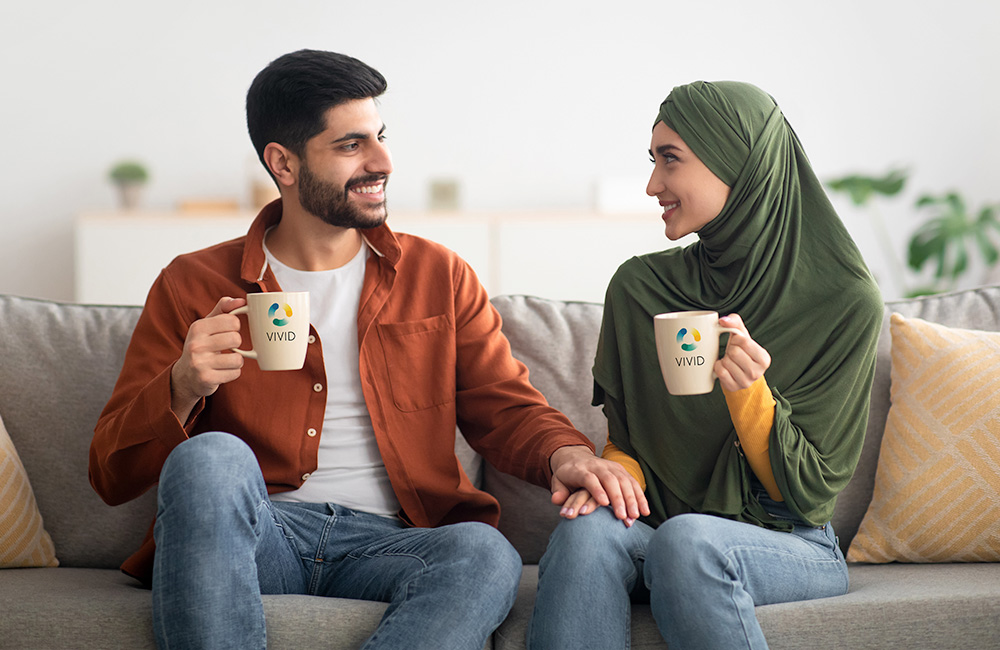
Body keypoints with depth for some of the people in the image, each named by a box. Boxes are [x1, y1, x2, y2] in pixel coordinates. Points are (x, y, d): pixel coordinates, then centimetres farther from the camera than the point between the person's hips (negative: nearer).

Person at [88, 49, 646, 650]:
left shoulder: (438, 277, 16)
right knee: (209, 459, -35)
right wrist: (183, 389, -16)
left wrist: (567, 454, -11)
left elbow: (506, 405, 13)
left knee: (485, 555, -34)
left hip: (386, 543, 1)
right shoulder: (195, 286, 9)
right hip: (249, 540, -1)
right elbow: (113, 474, 7)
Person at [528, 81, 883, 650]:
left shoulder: (846, 302, -7)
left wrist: (748, 393, -23)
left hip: (792, 549, -2)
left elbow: (811, 490, -5)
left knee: (685, 539, -36)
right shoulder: (639, 287, 4)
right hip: (659, 530, 3)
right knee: (587, 531, -32)